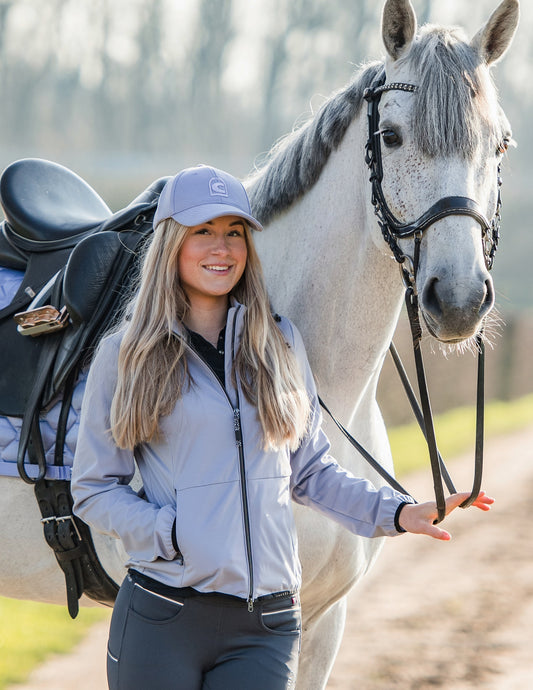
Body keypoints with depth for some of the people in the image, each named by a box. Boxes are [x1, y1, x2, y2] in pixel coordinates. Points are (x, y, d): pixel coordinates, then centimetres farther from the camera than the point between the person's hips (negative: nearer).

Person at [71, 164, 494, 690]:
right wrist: (172, 535, -15)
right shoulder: (125, 356, 1)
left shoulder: (279, 343, 10)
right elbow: (93, 489, 0)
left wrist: (395, 512, 1)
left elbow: (310, 471, 14)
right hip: (161, 620, -2)